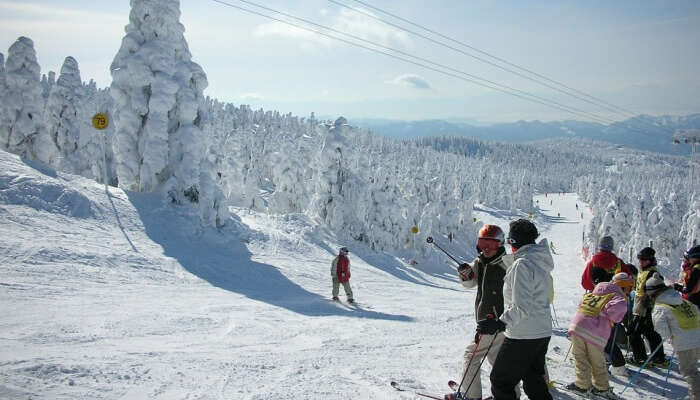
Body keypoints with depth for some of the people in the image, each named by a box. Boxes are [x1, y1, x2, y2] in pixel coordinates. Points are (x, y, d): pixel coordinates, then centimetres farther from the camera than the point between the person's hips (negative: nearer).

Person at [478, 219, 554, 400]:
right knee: (534, 382, 21)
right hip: (543, 333, 9)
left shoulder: (522, 264, -19)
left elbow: (522, 306, -27)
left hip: (523, 336, -9)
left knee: (501, 381, 4)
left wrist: (499, 324, -33)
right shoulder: (541, 262, 9)